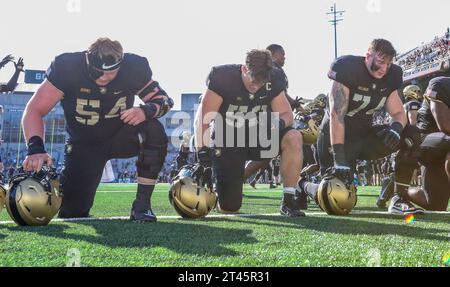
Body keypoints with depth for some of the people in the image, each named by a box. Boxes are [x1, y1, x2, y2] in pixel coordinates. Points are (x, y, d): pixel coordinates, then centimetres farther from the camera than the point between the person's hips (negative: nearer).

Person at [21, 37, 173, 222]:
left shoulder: (134, 67, -19)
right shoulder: (67, 67, -24)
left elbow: (164, 99, -12)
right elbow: (35, 110, -25)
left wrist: (146, 111, -36)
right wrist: (35, 148, -42)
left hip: (120, 136, 1)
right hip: (83, 145, -1)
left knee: (154, 131, -32)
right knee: (72, 213, -8)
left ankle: (142, 205, -19)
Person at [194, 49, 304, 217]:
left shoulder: (274, 80, -8)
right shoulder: (223, 77, -19)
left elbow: (287, 114, -2)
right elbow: (202, 119, -18)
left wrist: (279, 122, -27)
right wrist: (202, 151, -27)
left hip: (258, 136, 3)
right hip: (227, 142, -3)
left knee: (293, 138, -27)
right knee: (229, 209, -5)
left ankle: (288, 201, -17)